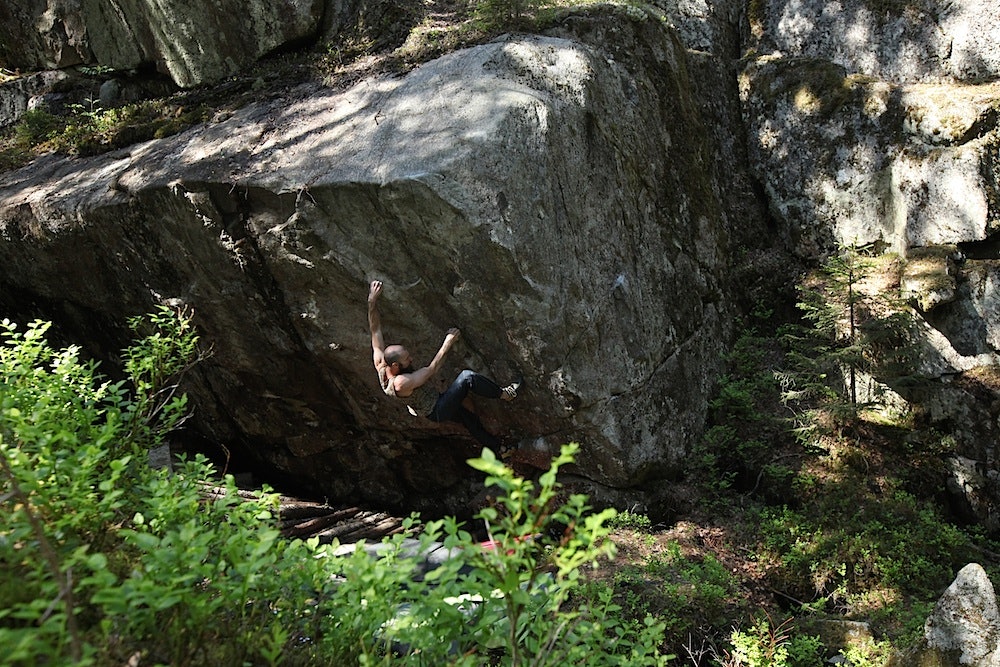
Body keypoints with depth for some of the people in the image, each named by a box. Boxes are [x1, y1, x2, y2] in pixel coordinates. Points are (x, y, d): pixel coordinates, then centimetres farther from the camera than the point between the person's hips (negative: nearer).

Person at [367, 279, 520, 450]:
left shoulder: (381, 364, -16)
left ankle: (499, 449, 39)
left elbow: (375, 330, -13)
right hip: (437, 412, -9)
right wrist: (447, 345, -20)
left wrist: (372, 300, -17)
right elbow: (431, 370, -29)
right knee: (467, 377, -22)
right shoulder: (401, 383, -38)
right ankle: (504, 394, -3)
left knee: (470, 419, 22)